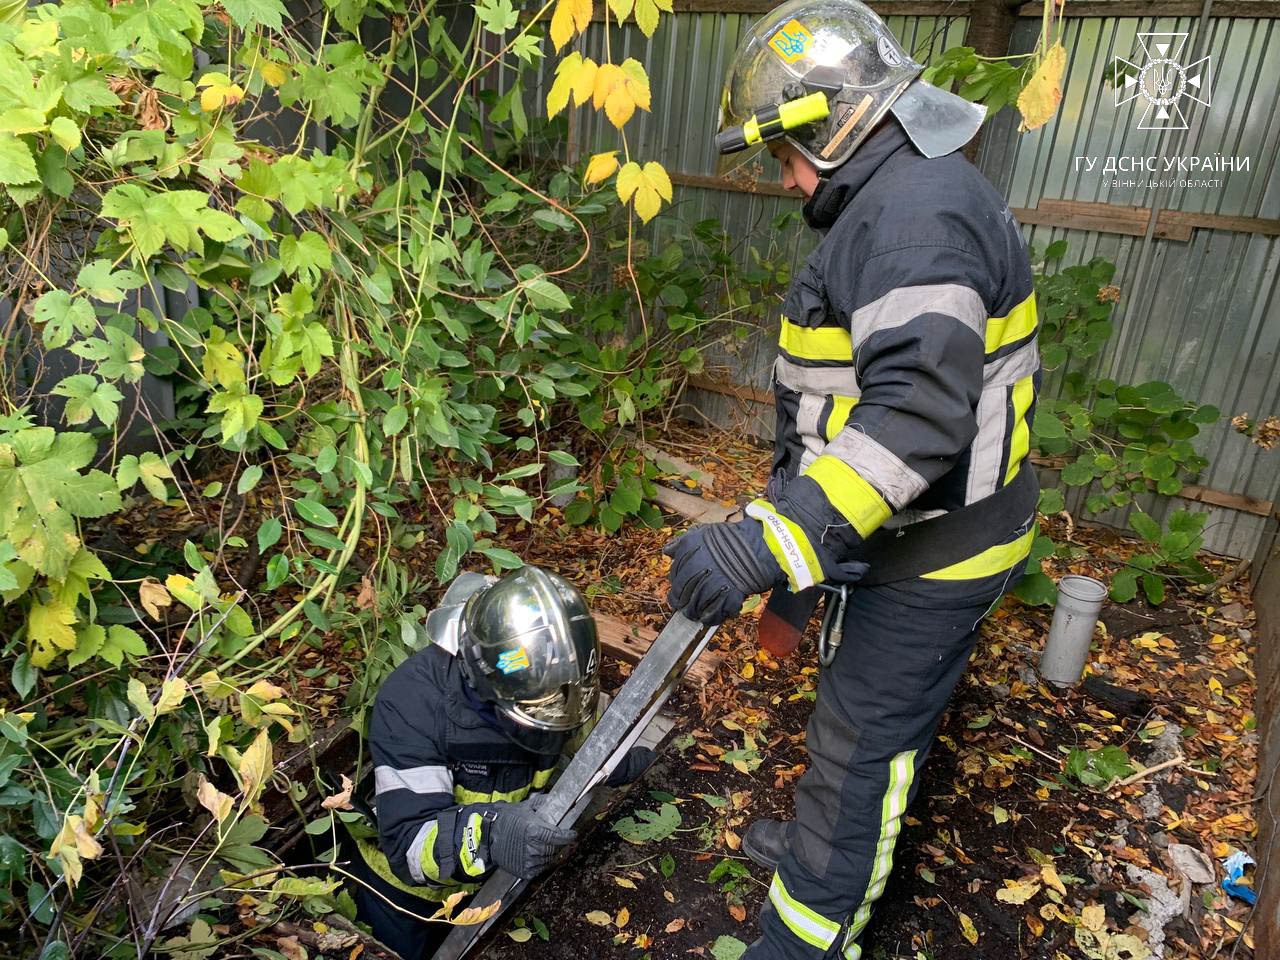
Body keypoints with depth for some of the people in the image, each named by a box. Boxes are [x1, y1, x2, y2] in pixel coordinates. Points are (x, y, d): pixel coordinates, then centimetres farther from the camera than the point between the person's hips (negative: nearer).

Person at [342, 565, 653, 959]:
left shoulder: (553, 682, -24)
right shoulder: (414, 699, -38)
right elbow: (408, 844, -41)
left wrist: (627, 759, -29)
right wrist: (486, 834, -61)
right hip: (406, 883, -3)